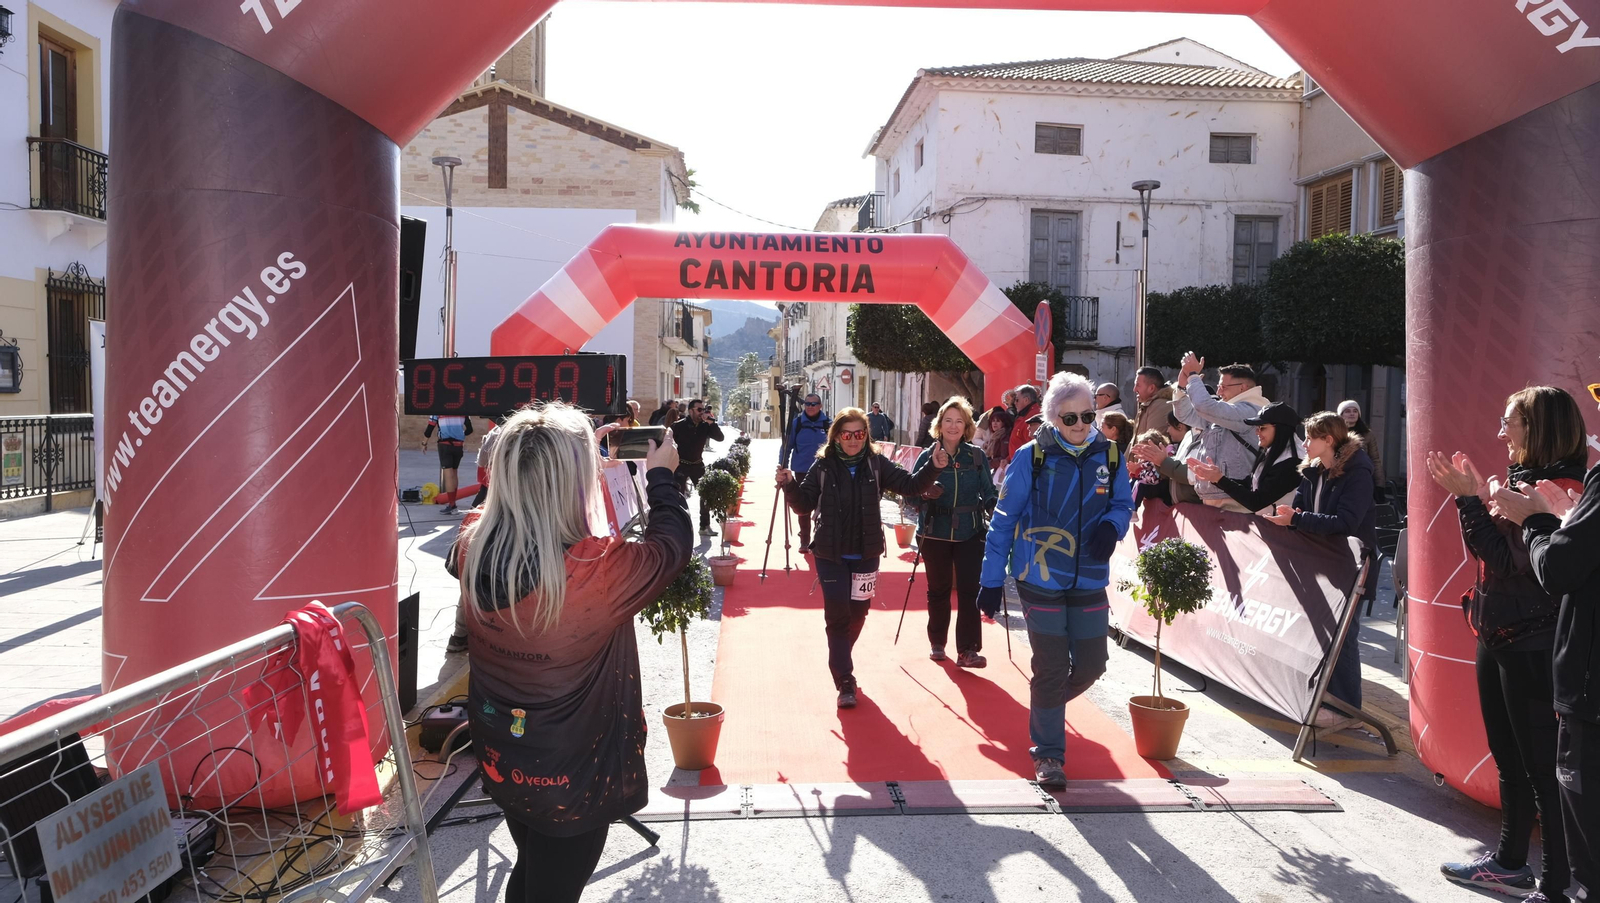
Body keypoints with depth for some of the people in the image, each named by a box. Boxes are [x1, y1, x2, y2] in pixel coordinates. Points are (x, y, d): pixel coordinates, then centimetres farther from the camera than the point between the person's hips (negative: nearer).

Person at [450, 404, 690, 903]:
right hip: (572, 777, -5)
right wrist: (660, 476, 4)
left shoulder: (472, 547, -17)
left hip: (501, 761, 5)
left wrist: (578, 457, 12)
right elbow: (673, 542, -12)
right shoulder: (599, 570, -32)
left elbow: (530, 505, 7)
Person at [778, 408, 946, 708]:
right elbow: (805, 504, 0)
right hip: (830, 554, -2)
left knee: (858, 613, 14)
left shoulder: (877, 464, -1)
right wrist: (790, 485, -18)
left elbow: (910, 486, 0)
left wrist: (933, 468, -15)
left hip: (866, 554, 2)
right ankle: (844, 681, 1)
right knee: (837, 615, -6)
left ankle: (841, 662, 41)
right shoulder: (823, 466, -4)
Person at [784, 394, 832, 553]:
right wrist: (782, 463, -6)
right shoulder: (796, 422, 0)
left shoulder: (828, 423, -1)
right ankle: (804, 541, 16)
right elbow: (788, 444, 4)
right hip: (802, 470, 0)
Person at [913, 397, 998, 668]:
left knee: (969, 589, -6)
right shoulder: (927, 456, -1)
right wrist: (923, 493, -22)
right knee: (938, 590, 11)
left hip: (970, 533, 0)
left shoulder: (977, 456, 0)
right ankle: (937, 643, 28)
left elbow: (989, 493, 3)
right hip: (935, 533, 0)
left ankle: (968, 650, -3)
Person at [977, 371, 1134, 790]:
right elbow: (1004, 519, -4)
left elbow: (1124, 503, 12)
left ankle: (1047, 707, 40)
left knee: (1090, 665, 8)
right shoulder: (1031, 457, -8)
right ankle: (1047, 754, 17)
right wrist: (991, 580, -5)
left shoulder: (1108, 456, 2)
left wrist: (1111, 525, -14)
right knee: (1051, 669, 0)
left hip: (1089, 581, 4)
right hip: (1041, 580, -4)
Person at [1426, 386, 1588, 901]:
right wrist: (1473, 496, 4)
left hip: (1533, 646, -10)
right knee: (1509, 759, 19)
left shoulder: (1561, 489, -17)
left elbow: (1510, 560, -22)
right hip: (1499, 637, 10)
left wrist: (1469, 498, -19)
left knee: (1543, 766, -2)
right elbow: (1483, 551, 13)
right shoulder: (1521, 481, 11)